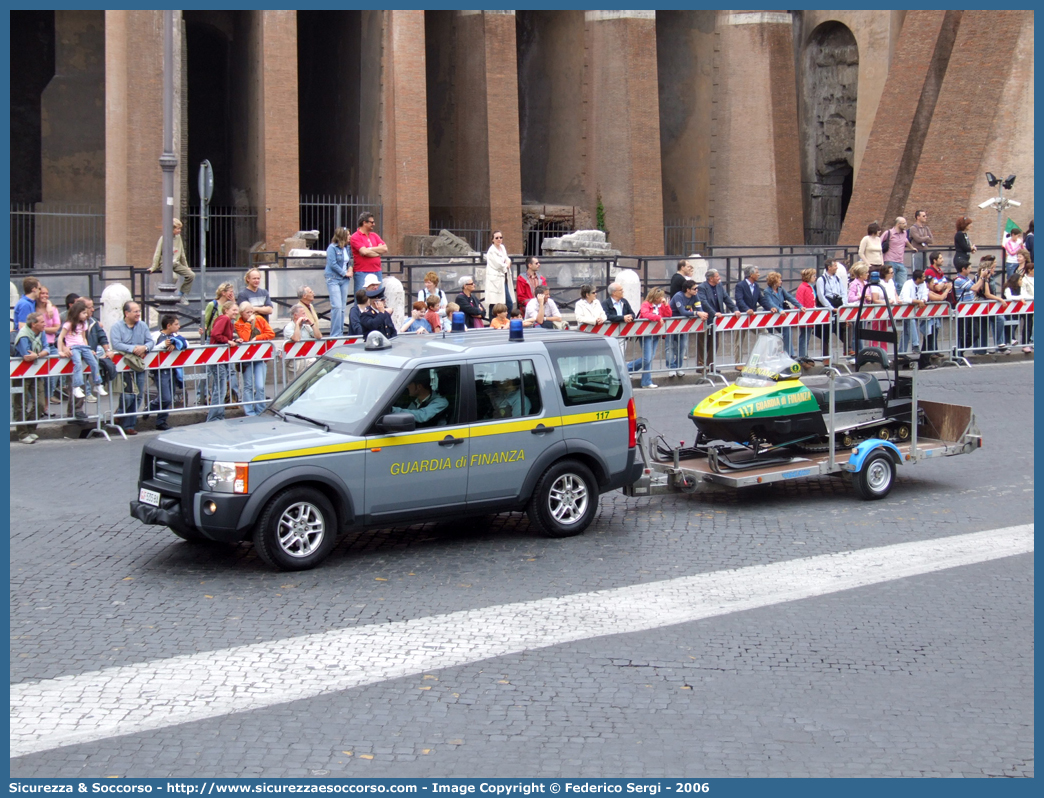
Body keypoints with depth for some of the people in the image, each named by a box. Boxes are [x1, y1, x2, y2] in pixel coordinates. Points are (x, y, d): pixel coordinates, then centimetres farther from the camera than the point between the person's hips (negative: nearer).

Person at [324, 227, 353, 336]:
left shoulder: (347, 248, 12)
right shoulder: (332, 248, -9)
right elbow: (332, 264, -14)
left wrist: (350, 268, 3)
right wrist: (344, 273, -10)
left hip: (344, 280, 7)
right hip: (333, 279, -7)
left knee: (342, 307, 7)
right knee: (337, 306, -13)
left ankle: (341, 333, 13)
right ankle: (335, 334, -8)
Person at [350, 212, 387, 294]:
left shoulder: (374, 235, 16)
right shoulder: (355, 237, -4)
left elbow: (385, 249, 5)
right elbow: (364, 252, -17)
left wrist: (369, 249, -6)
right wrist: (378, 252, -1)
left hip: (377, 272, 6)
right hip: (362, 274, -6)